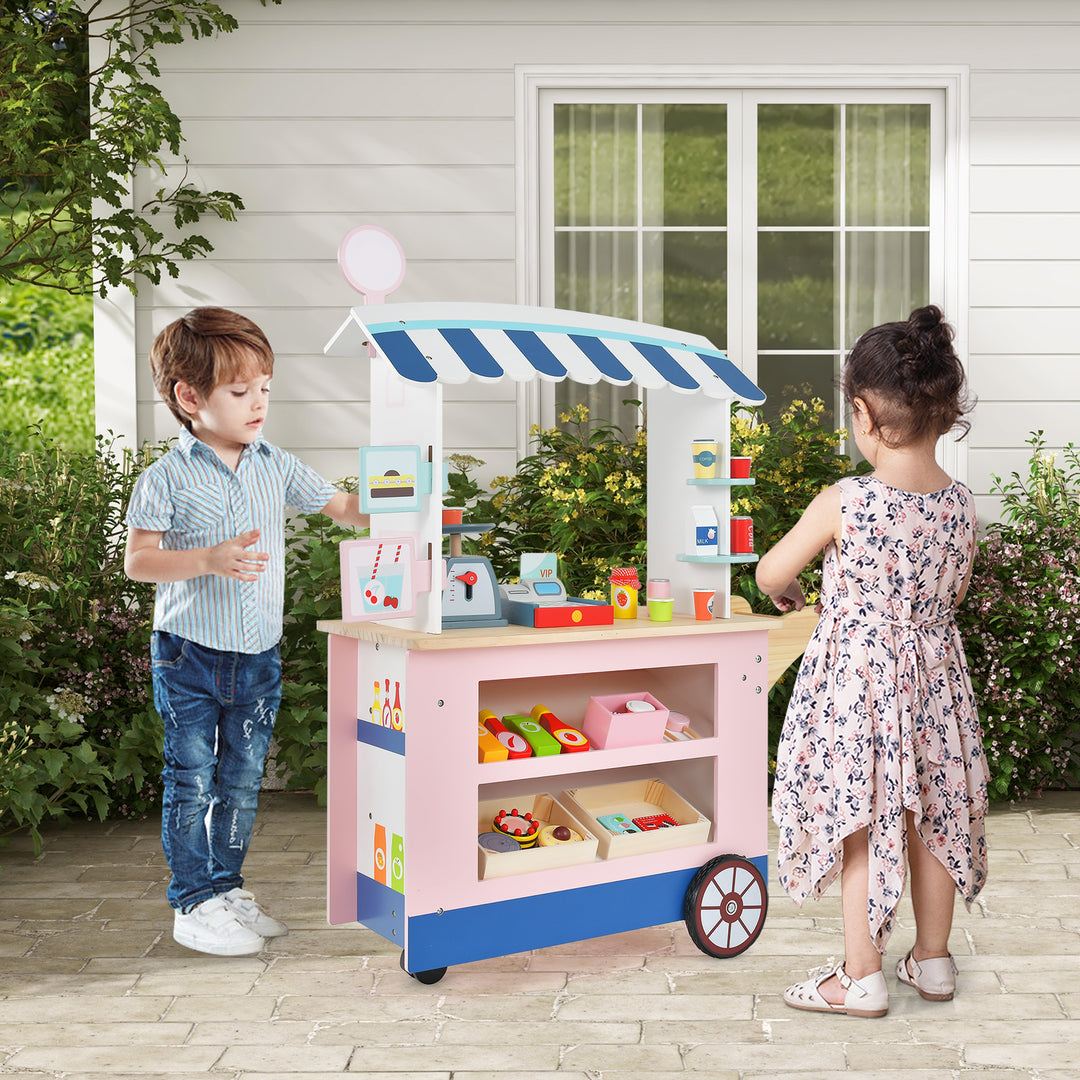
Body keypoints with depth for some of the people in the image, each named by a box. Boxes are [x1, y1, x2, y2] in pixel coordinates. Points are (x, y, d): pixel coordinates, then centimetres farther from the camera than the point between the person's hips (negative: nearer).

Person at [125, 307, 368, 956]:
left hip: (259, 655, 5)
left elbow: (347, 511, 9)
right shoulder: (167, 479, -9)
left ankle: (228, 887, 28)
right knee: (193, 782, 3)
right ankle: (194, 903, 15)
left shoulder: (278, 467, 4)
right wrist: (209, 560, -25)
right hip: (189, 656, -4)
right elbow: (137, 562, -11)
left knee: (243, 781, 13)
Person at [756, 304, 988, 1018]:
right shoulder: (961, 504, -6)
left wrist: (788, 592, 16)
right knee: (932, 824, 18)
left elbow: (770, 575, -7)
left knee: (862, 829, 6)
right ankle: (933, 960, 33)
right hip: (935, 675, 5)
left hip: (857, 683, -5)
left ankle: (862, 978, 16)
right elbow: (954, 594, 9)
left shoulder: (842, 504, -20)